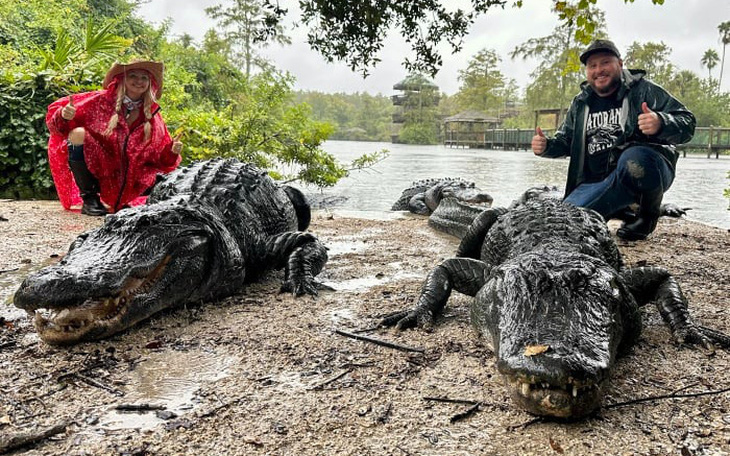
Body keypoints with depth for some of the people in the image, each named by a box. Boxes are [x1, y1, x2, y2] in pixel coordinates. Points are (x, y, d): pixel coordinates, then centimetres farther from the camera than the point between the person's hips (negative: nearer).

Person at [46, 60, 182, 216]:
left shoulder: (152, 115, 1)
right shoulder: (101, 100, -6)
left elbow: (162, 159, 5)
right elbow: (56, 111, -5)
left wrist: (172, 152, -17)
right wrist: (64, 116, -28)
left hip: (125, 183, 4)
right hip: (93, 172, -4)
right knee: (78, 133, -26)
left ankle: (121, 202, 20)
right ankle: (89, 199, -12)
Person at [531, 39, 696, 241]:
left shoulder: (644, 90, 0)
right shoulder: (581, 103, 15)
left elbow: (687, 122, -7)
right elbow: (565, 141, 24)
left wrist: (661, 124, -31)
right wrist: (545, 146, -1)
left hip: (646, 170, -5)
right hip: (596, 183, 5)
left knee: (633, 160, -40)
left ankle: (649, 214, -9)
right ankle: (623, 210, 16)